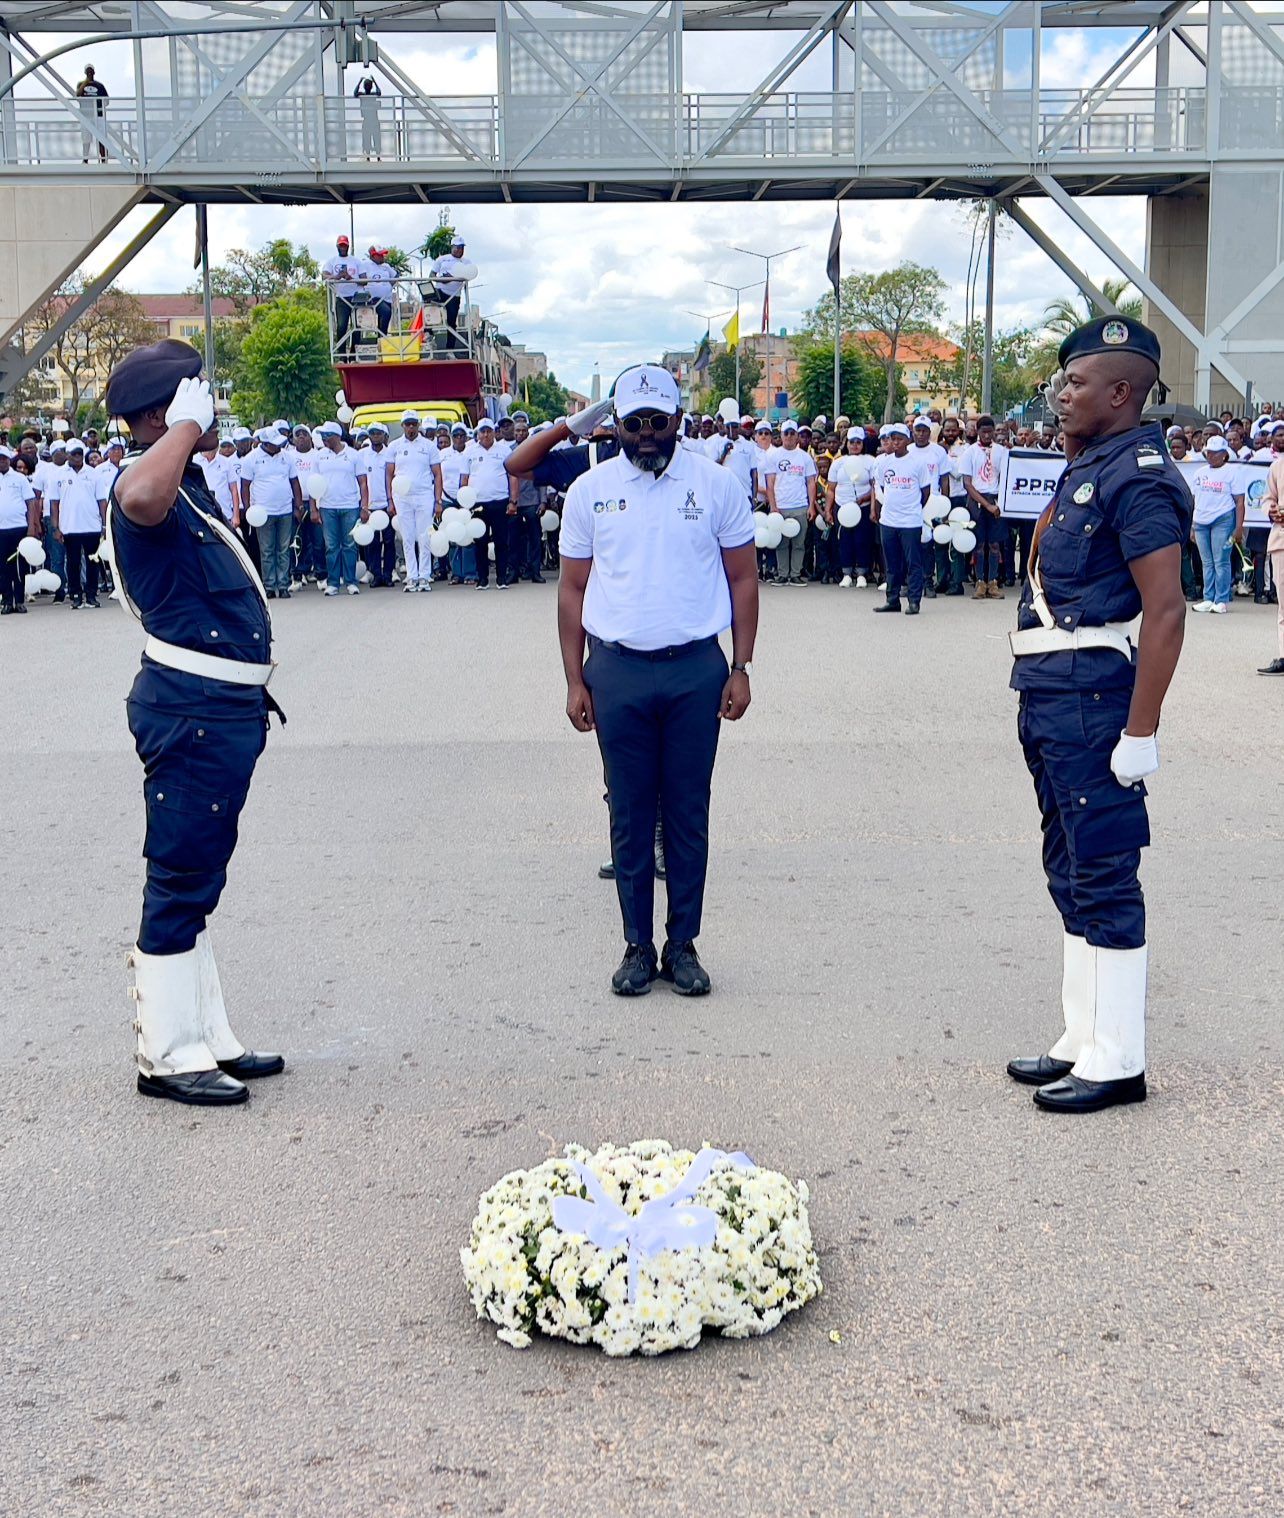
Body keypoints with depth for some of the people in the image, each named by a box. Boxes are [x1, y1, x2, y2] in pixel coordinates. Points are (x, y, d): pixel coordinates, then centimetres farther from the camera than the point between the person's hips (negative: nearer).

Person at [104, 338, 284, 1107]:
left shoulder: (191, 485, 16)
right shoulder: (148, 486, -16)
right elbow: (141, 498, -44)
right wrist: (188, 425, -28)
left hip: (224, 704, 10)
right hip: (191, 706, -10)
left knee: (197, 879, 16)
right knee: (181, 879, -3)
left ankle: (207, 1038, 26)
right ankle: (169, 1055, 7)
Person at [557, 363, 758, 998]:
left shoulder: (715, 485, 2)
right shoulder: (590, 490, 5)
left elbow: (742, 579, 6)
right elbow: (572, 589, 8)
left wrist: (740, 669, 0)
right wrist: (575, 680, 3)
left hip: (696, 668, 0)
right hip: (617, 670, 1)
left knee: (688, 814, 6)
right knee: (629, 815, 6)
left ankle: (683, 945, 17)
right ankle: (637, 947, 16)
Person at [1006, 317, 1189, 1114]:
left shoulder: (1138, 477, -15)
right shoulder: (1085, 465, 15)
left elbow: (1167, 611, -21)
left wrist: (1141, 732, -23)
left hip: (1091, 698, -10)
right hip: (1049, 693, 10)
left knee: (1103, 879, -3)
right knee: (1072, 875, 15)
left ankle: (1117, 1062, 6)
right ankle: (1082, 1042, 26)